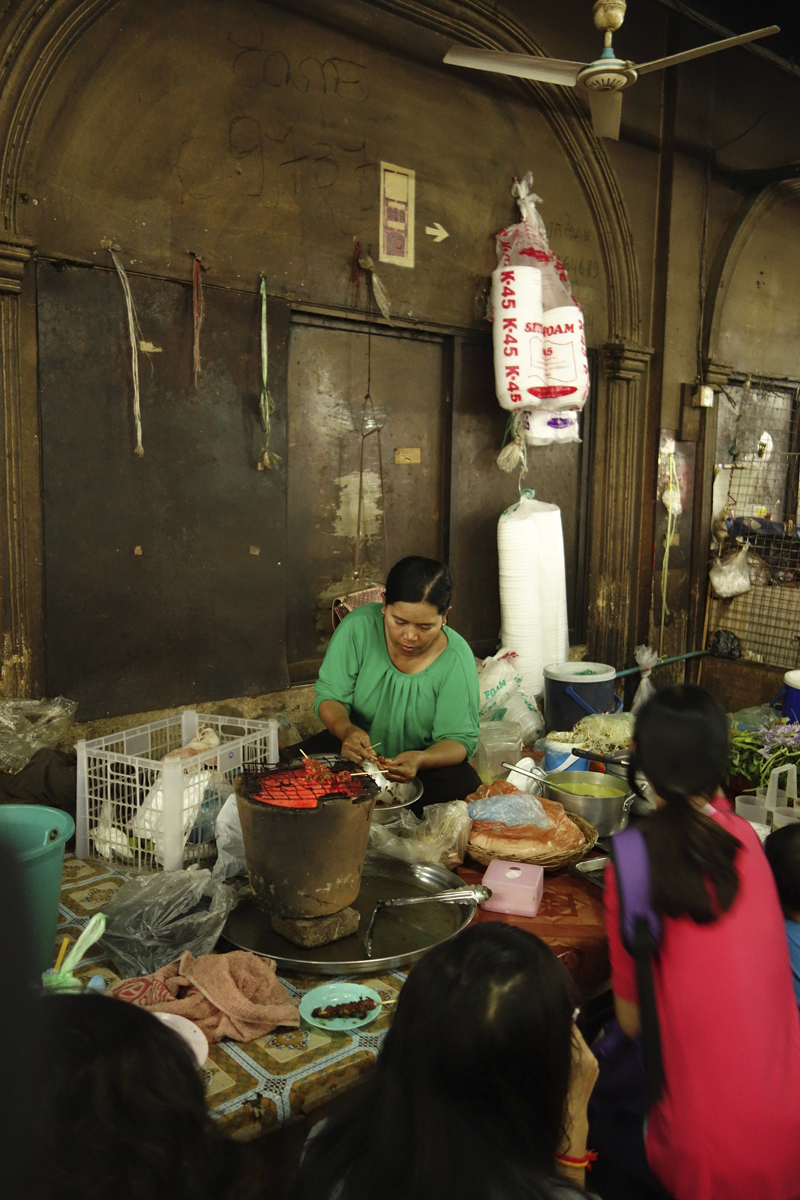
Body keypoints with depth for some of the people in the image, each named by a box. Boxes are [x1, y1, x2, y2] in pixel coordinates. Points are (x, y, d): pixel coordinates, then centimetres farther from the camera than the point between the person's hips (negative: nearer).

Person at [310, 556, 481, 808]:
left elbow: (460, 739, -17)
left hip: (423, 762, -1)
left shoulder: (456, 658, -19)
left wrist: (421, 760, -40)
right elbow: (329, 695, -13)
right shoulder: (359, 626, -18)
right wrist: (346, 730, -37)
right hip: (355, 752, 1)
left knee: (465, 784, -30)